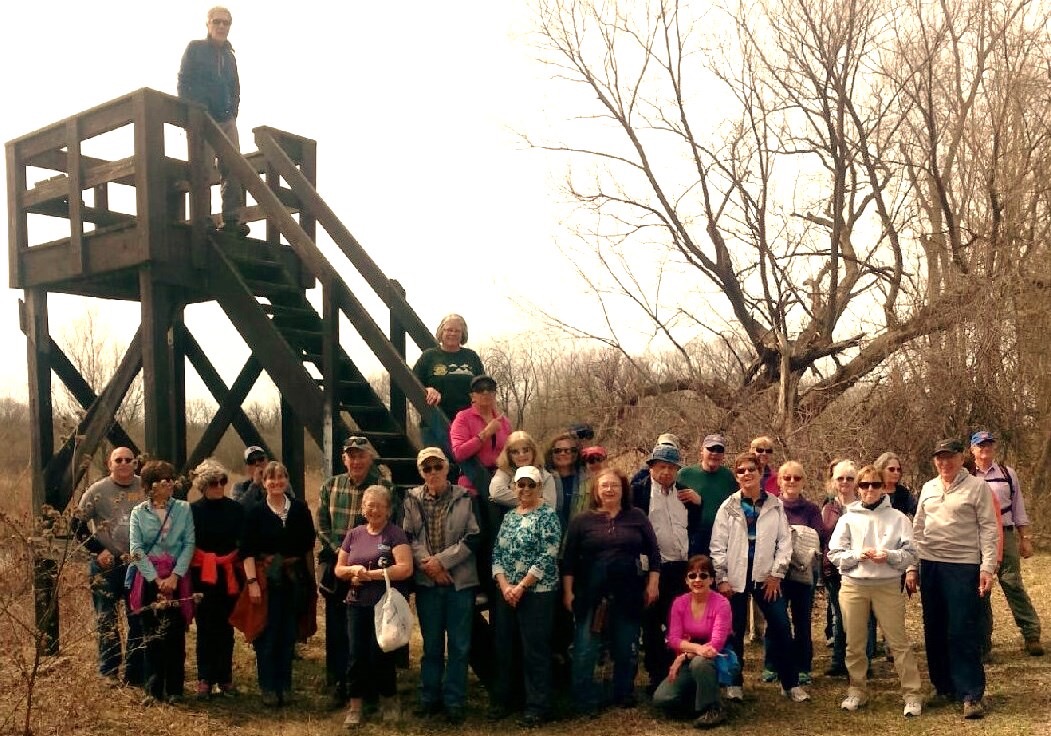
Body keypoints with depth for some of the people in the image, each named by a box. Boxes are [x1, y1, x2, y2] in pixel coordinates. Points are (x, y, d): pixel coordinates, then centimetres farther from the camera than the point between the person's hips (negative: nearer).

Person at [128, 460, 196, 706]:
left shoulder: (183, 509, 4)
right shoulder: (139, 513, 4)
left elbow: (189, 544, -1)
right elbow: (136, 550, -2)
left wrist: (174, 576, -12)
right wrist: (157, 579, -11)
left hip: (177, 578, 0)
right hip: (149, 578, 0)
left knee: (176, 633, 2)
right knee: (152, 634, 4)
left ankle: (174, 688, 12)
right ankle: (153, 689, 13)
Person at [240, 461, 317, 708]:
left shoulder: (300, 509, 2)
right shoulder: (255, 512, -3)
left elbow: (308, 544, 7)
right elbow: (248, 550, -7)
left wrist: (310, 579, 5)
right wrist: (252, 581, -16)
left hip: (295, 579, 2)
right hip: (266, 579, -2)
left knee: (289, 634, 9)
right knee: (267, 634, 2)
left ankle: (285, 686, 21)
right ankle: (268, 688, 14)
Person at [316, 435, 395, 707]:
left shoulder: (385, 487, -4)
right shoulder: (330, 486, 6)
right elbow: (322, 524, 4)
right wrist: (339, 551, -9)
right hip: (336, 568, 3)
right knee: (336, 630, 8)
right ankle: (336, 686, 21)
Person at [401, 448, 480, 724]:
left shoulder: (464, 498, -3)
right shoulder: (412, 500, 4)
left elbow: (473, 538, -6)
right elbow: (408, 537, 1)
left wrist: (442, 560, -13)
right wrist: (427, 564, -12)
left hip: (460, 581, -2)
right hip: (427, 581, 2)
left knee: (459, 644, 4)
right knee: (431, 643, 12)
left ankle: (454, 702, 15)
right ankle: (429, 697, 24)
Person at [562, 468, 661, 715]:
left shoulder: (637, 517, 4)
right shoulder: (582, 520, 1)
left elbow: (653, 552, 6)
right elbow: (569, 559, 2)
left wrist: (652, 584, 0)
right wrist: (568, 591, -3)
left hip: (628, 594, 1)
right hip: (591, 595, -1)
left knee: (626, 649, 11)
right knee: (584, 651, 0)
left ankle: (624, 695, 28)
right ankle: (585, 702, 11)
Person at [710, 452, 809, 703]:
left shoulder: (776, 505, 5)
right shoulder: (728, 507, 2)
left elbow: (784, 542, 4)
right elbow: (718, 546, 0)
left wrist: (776, 574, -3)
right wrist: (721, 578, -5)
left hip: (766, 577, 1)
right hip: (735, 578, -1)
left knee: (781, 628, -1)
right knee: (735, 632, 5)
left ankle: (791, 684, 12)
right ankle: (734, 683, 19)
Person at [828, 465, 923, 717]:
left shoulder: (898, 518, 0)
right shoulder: (848, 518, 3)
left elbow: (910, 554, -2)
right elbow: (834, 554, 2)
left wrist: (889, 555, -19)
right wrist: (857, 555, -14)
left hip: (888, 586, -2)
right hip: (853, 586, 2)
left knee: (899, 642, 0)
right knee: (855, 643, 9)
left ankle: (912, 693, 9)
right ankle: (857, 690, 22)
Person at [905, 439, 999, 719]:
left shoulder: (977, 486, -2)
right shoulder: (928, 488, 11)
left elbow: (989, 528, -5)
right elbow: (917, 530, 13)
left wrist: (988, 567, -13)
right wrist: (911, 567, 9)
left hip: (963, 566, -5)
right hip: (930, 566, 5)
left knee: (962, 632, -7)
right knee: (934, 631, 10)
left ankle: (972, 695, 1)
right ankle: (944, 687, 23)